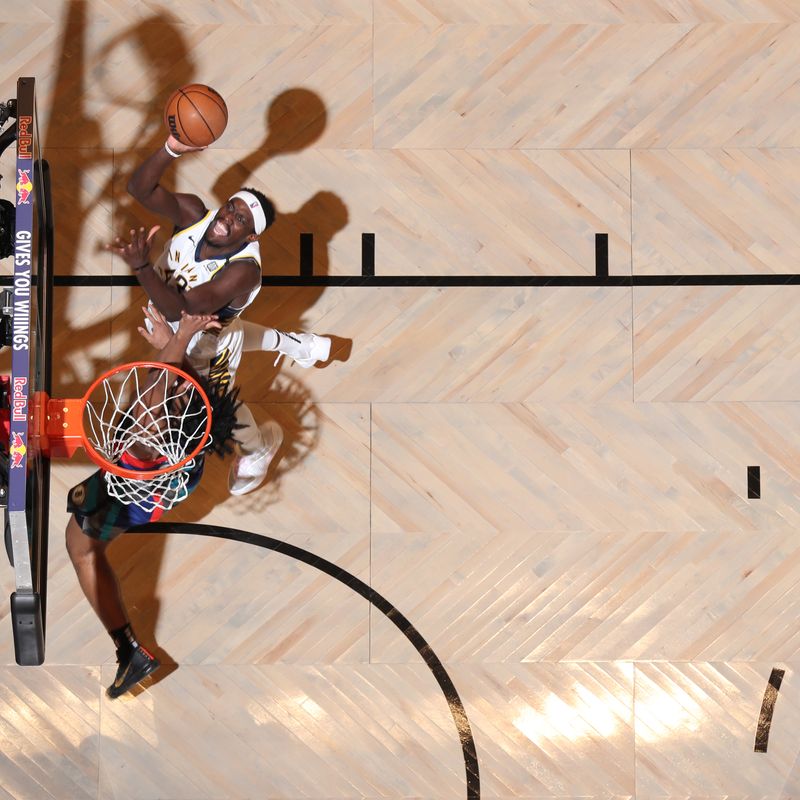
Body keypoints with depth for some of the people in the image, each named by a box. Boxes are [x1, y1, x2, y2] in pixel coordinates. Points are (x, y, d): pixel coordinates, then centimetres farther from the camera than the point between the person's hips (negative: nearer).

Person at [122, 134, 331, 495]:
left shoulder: (243, 269, -44)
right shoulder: (193, 213, -29)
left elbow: (179, 310, -48)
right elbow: (140, 188, -37)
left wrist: (140, 266, -60)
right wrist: (172, 148, -53)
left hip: (204, 347, -6)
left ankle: (260, 447, 59)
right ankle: (306, 346, 62)